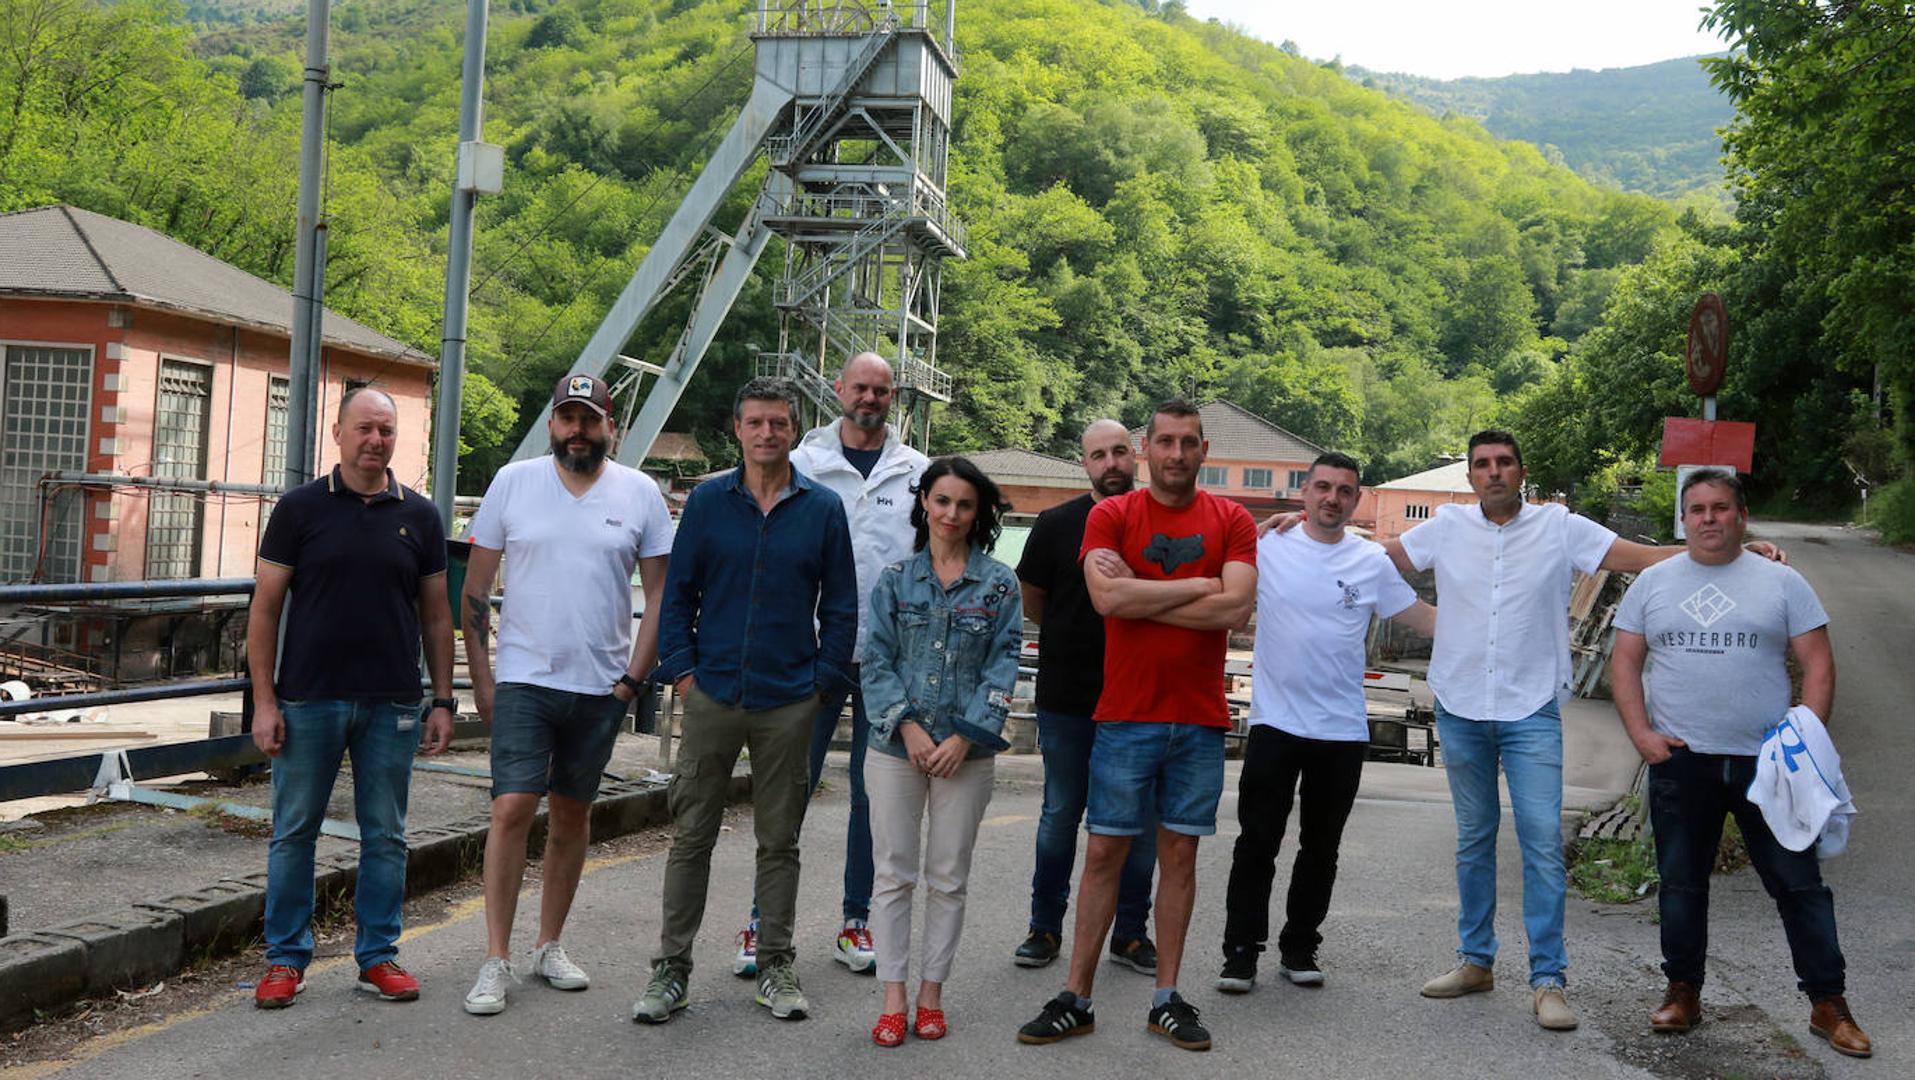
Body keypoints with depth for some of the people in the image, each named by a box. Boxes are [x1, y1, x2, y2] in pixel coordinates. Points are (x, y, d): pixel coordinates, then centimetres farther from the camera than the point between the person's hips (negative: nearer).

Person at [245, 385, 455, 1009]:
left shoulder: (419, 516, 6)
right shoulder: (301, 507, 0)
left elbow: (436, 615, 9)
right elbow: (265, 608, 0)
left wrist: (443, 700, 4)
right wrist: (264, 700, -6)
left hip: (392, 705, 2)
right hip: (308, 700, -1)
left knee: (386, 835, 8)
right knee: (294, 832, 7)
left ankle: (378, 956, 19)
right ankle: (286, 958, 19)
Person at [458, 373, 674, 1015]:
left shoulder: (640, 493, 2)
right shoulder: (513, 482, 1)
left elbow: (660, 594, 4)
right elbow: (476, 587, 4)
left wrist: (633, 679, -2)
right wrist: (480, 678, -1)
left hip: (602, 688, 2)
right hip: (524, 679, -1)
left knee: (572, 815, 11)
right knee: (512, 809, -10)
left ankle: (549, 947, 25)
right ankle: (496, 961, -1)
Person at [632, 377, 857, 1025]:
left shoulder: (823, 509, 3)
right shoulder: (707, 501, 4)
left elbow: (840, 606, 6)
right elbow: (677, 592, 6)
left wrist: (824, 679, -1)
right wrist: (681, 669, -2)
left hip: (790, 702, 0)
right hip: (713, 695, 0)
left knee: (779, 840, 9)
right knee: (691, 836, 4)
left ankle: (776, 965, 20)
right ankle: (671, 966, 14)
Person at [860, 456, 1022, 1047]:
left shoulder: (999, 584, 2)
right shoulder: (895, 579, 5)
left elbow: (1002, 665, -2)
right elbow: (876, 660, 1)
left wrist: (964, 737, -10)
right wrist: (908, 727, -11)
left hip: (966, 751, 0)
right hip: (897, 746, 1)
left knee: (948, 878, 6)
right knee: (893, 873, 3)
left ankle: (931, 993, 18)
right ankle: (893, 997, 10)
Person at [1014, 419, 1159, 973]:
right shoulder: (1057, 524, 0)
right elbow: (1030, 601, 12)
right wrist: (1072, 642, 10)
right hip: (1067, 698, -1)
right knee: (1060, 816, 8)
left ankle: (1130, 933, 20)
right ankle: (1046, 927, 22)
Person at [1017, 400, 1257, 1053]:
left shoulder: (1232, 522, 4)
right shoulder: (1111, 516, 1)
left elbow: (1236, 608, -11)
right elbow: (1107, 596, -16)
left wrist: (1140, 597, -11)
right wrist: (1199, 586, -11)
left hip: (1199, 719, 1)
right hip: (1125, 715, -1)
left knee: (1179, 853, 8)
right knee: (1105, 852, 2)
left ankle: (1166, 999, 19)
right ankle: (1075, 1000, 11)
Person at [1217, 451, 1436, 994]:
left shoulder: (1373, 561, 4)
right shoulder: (1266, 546, -1)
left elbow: (1423, 618, 10)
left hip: (1343, 730, 2)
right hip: (1274, 723, -2)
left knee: (1321, 848, 12)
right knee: (1257, 842, 0)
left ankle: (1299, 948, 25)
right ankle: (1240, 951, 8)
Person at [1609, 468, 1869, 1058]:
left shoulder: (1781, 582, 3)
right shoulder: (1653, 582, 8)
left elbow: (1818, 663, 1)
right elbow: (1625, 661, 8)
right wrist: (1641, 733, -4)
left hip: (1765, 761, -1)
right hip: (1679, 761, 2)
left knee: (1799, 883, 1)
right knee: (1680, 884, 10)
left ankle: (1828, 1003, 12)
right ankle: (1683, 991, 23)